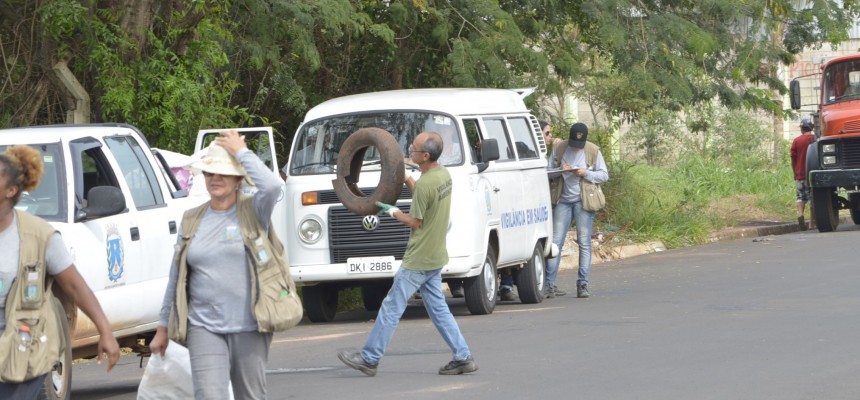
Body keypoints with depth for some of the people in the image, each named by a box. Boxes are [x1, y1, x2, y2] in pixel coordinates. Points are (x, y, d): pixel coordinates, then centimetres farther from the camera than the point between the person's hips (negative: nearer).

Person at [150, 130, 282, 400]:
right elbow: (176, 278, 14)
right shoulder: (192, 220, 9)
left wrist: (241, 152, -12)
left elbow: (271, 187, -24)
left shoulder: (253, 212, 0)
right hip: (204, 327, 1)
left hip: (249, 327, -1)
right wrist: (163, 327, 15)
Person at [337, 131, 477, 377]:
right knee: (438, 309, 14)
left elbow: (416, 222, -16)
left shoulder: (425, 184, -23)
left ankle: (369, 359, 7)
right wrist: (406, 178, 12)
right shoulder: (443, 175, 4)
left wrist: (392, 212, 0)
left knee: (392, 308, 0)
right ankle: (463, 357, 10)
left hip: (418, 260, -9)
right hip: (436, 257, 9)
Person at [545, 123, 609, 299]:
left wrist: (586, 173, -14)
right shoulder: (559, 149, 5)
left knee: (584, 242, -5)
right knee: (556, 241, -5)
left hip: (584, 201, -1)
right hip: (563, 200, 1)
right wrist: (560, 171, -14)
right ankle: (549, 284, -4)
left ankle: (583, 284, -4)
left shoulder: (594, 151, 3)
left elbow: (604, 175, 3)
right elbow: (546, 171, 6)